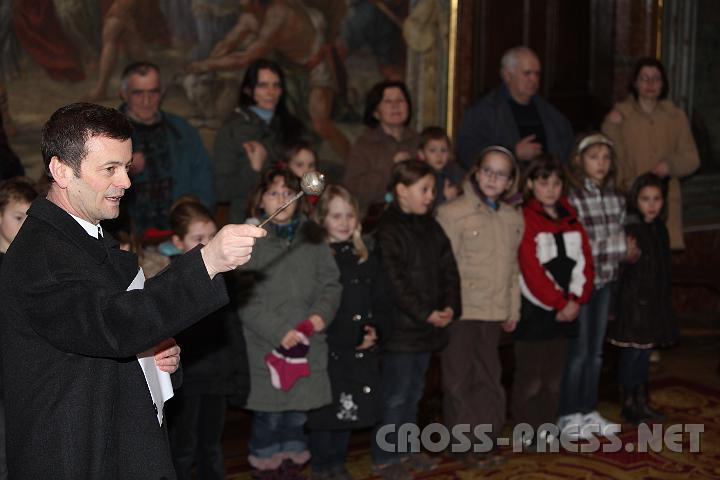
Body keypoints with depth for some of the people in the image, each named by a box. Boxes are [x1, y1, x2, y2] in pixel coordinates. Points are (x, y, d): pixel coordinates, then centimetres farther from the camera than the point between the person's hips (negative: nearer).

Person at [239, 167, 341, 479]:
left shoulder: (312, 236, 8)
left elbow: (330, 283, 10)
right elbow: (244, 299, -11)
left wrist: (322, 313, -9)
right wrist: (278, 331, -15)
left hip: (308, 346, 4)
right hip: (267, 347, -4)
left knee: (298, 413, 12)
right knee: (269, 417, 0)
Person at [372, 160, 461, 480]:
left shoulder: (430, 227, 11)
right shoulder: (387, 230, -14)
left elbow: (448, 269, 10)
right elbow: (394, 283, -19)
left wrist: (450, 306, -5)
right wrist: (426, 314, -18)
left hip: (426, 326, 8)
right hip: (400, 327, -8)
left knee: (414, 392, 16)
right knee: (396, 395, -1)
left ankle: (404, 451, 28)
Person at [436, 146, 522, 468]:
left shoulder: (514, 218, 10)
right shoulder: (453, 213, -9)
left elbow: (513, 268, 15)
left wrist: (513, 310, 14)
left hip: (494, 313, 6)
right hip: (462, 311, -6)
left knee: (489, 378, 14)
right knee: (460, 380, 4)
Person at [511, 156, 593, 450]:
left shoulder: (571, 219, 13)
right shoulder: (524, 219, -8)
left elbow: (584, 260, 7)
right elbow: (532, 269, -14)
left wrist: (576, 299, -6)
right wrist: (558, 303, -14)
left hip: (566, 309, 6)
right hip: (534, 309, -6)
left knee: (554, 376, 12)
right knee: (530, 376, -2)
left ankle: (547, 429, 20)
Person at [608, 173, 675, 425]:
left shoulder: (660, 228, 11)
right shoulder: (629, 228, -14)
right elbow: (620, 266, -19)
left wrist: (665, 298, 21)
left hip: (655, 301, 8)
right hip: (633, 300, -8)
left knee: (645, 350, 15)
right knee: (632, 351, -1)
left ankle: (642, 401, 25)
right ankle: (629, 404, 11)